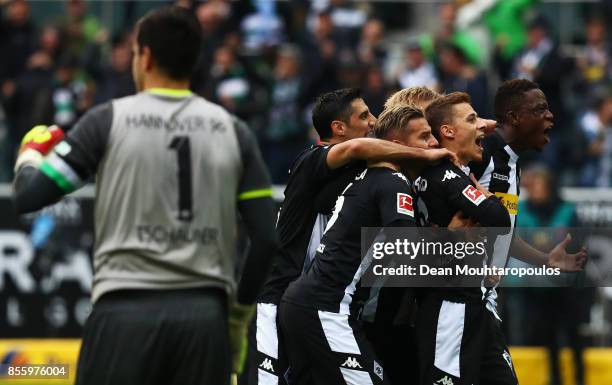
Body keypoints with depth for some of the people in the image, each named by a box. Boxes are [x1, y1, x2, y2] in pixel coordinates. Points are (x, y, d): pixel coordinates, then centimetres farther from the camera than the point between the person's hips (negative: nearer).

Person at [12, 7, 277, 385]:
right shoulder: (232, 130, 8)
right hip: (205, 314, 2)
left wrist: (30, 153, 21)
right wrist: (239, 312, 18)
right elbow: (267, 239, 6)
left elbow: (28, 196, -2)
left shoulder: (108, 120, 1)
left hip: (126, 311, -2)